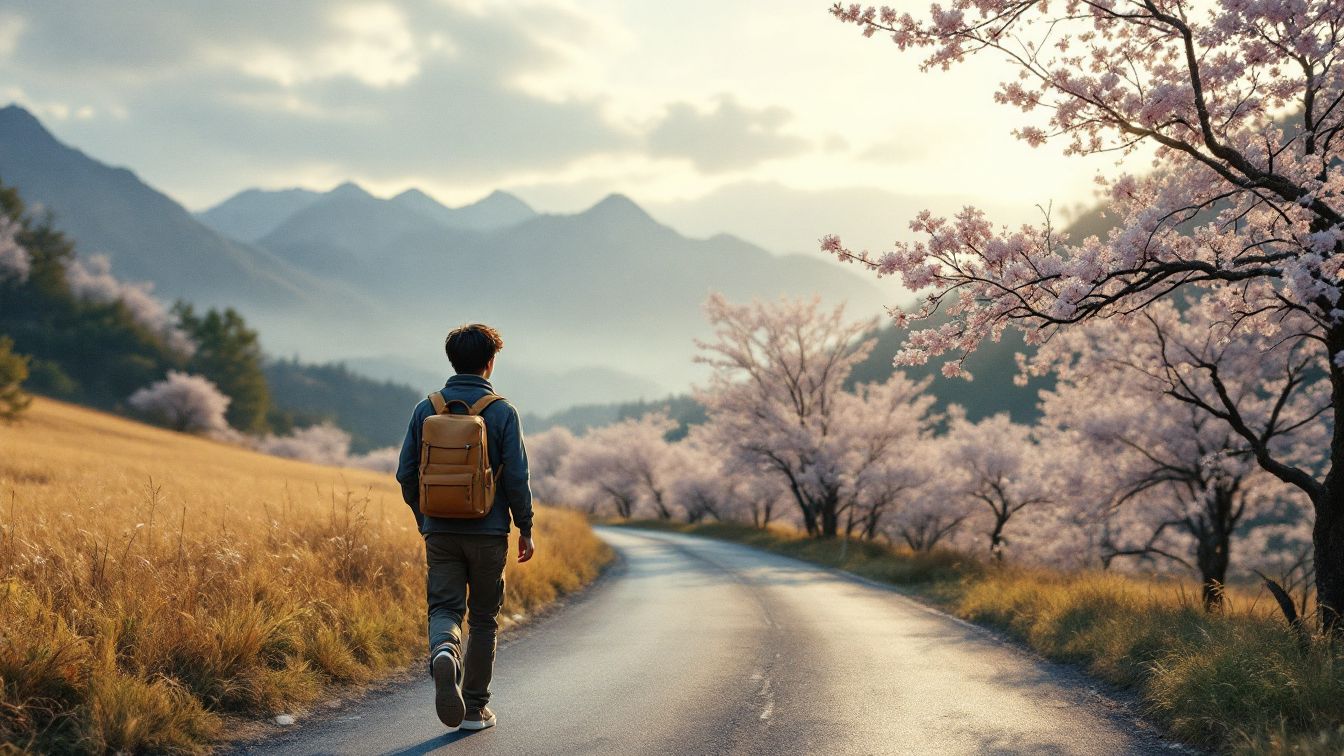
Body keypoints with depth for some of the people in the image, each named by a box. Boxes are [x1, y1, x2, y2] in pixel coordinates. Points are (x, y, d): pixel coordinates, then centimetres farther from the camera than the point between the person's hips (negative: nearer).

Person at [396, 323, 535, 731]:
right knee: (483, 619, 11)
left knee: (444, 608, 4)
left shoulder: (426, 409, 2)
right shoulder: (501, 411, -7)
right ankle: (475, 708, 16)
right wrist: (525, 529, 2)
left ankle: (443, 652, -31)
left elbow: (406, 474, 4)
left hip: (440, 531, 2)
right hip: (488, 533, -2)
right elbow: (516, 477, -10)